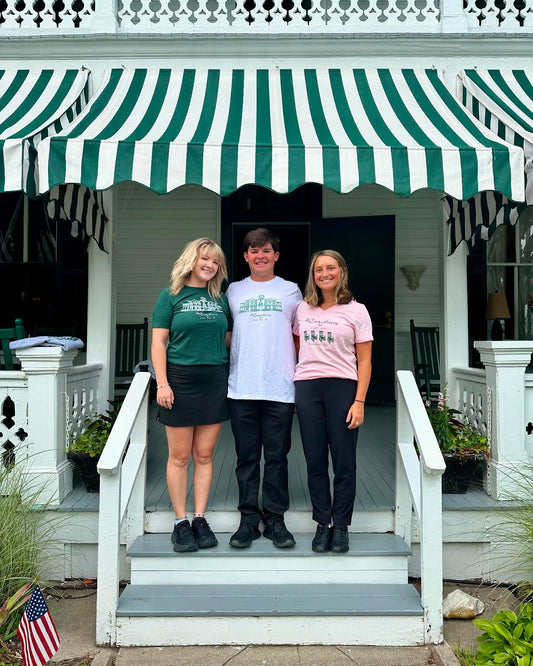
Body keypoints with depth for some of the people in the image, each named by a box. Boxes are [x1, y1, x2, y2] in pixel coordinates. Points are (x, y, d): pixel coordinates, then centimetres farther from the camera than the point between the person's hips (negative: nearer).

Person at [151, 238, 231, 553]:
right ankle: (181, 522, 12)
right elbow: (159, 342, -3)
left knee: (204, 455, 7)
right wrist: (162, 383, -11)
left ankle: (200, 519, 16)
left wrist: (231, 378, 7)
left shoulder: (220, 299, 12)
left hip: (215, 382, 3)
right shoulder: (171, 296, 2)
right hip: (180, 380, -3)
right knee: (180, 456, 2)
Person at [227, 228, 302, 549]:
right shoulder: (234, 291, 13)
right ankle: (249, 519, 16)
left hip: (280, 389, -1)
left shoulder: (290, 290, 10)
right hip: (241, 388, 1)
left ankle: (275, 519, 15)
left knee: (277, 457, 3)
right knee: (247, 458, 6)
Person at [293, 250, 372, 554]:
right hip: (306, 387, 3)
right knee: (315, 462, 6)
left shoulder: (356, 311, 3)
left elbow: (364, 361, 0)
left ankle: (341, 526, 13)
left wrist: (359, 401, -9)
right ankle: (323, 524, 17)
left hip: (343, 387, -3)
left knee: (344, 462, 0)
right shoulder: (303, 309, 13)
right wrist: (291, 392, 10)